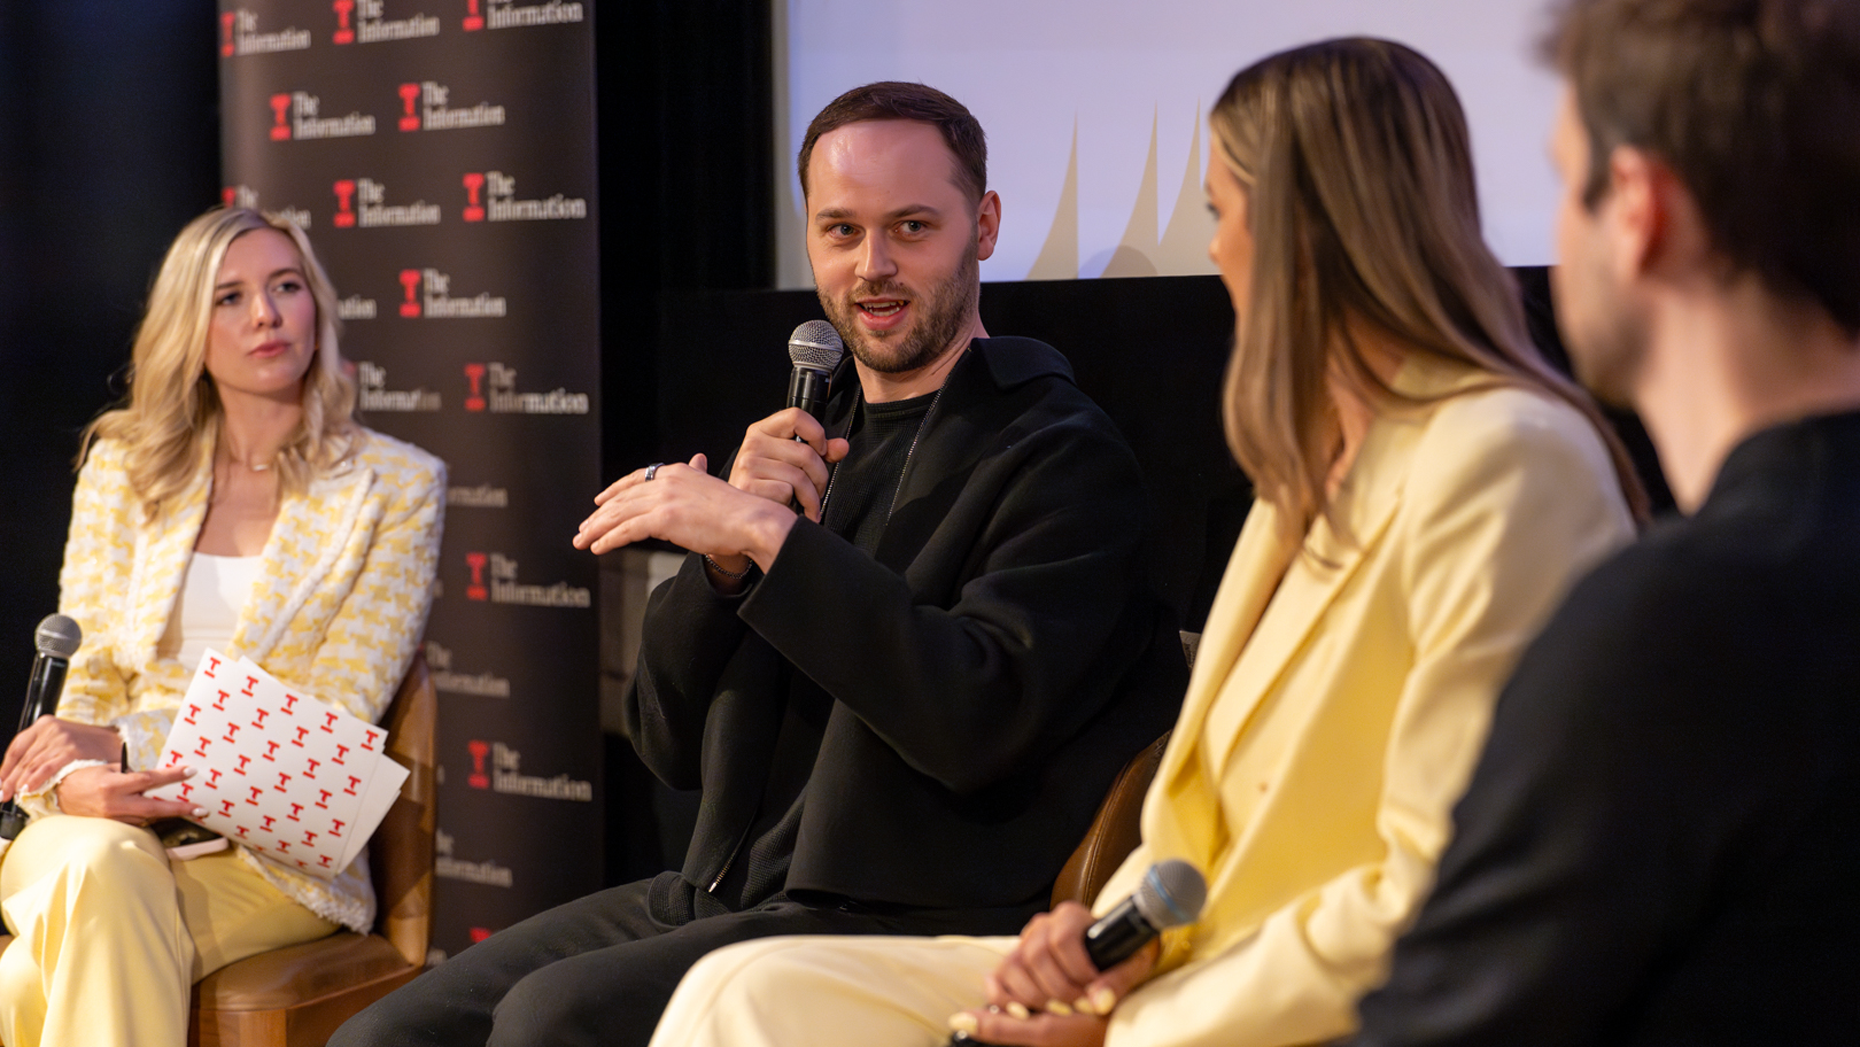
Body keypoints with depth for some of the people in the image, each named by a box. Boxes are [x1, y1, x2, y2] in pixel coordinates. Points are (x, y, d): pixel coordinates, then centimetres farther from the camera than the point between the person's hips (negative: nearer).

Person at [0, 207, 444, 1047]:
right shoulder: (124, 463, 13)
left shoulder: (398, 485, 3)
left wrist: (126, 744, -16)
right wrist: (74, 780, -15)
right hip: (101, 826, 3)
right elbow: (78, 676, 10)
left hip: (275, 855, -3)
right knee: (99, 867, -35)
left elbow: (334, 719, -4)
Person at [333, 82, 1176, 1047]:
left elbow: (985, 722, -22)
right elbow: (672, 746, 12)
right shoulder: (810, 439, 15)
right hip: (719, 892, 7)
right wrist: (726, 557, -6)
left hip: (898, 919, -7)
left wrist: (768, 534, -20)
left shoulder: (1062, 456, -5)